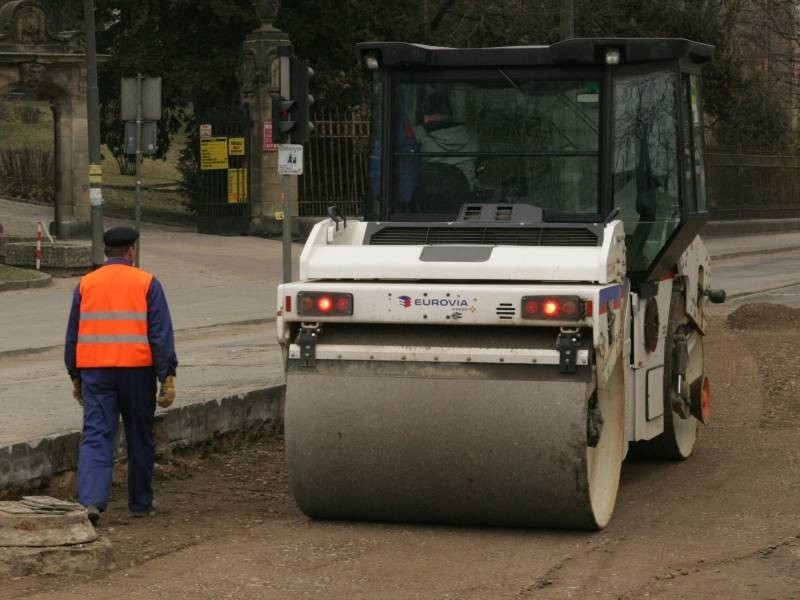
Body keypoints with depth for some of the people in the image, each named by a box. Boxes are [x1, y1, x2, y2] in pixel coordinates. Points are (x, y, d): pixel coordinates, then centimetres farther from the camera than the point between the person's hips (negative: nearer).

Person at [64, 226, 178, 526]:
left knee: (95, 436, -3)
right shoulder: (147, 284, 0)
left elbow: (72, 335, 13)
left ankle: (90, 500, -20)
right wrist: (167, 378, -4)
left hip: (94, 369, 1)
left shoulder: (85, 284, 8)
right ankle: (141, 503, 22)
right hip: (136, 368, -1)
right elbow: (161, 335, -5)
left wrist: (75, 377, 21)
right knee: (139, 437, 13)